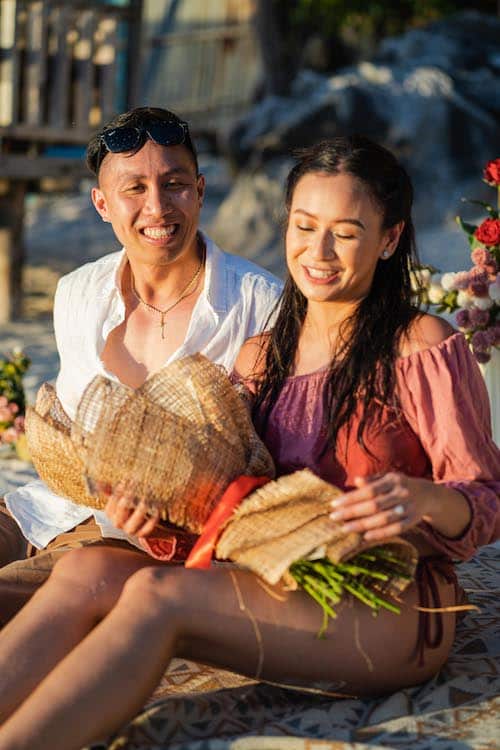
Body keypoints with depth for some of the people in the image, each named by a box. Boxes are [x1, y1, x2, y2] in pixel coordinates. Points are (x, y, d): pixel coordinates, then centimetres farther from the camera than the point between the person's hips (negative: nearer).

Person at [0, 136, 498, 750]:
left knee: (156, 593, -30)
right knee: (85, 570, -21)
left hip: (393, 607, -5)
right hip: (277, 586, 5)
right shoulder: (259, 358, 15)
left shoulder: (423, 348, -2)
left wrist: (425, 499, -26)